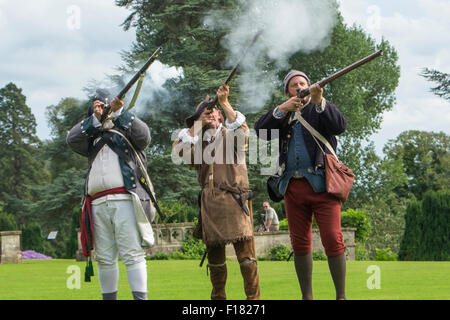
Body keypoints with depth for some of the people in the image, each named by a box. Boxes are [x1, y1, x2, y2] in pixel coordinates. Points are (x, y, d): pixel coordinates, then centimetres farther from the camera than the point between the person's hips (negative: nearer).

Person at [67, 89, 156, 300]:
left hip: (124, 201, -4)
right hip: (98, 203, 4)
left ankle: (140, 297, -15)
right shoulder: (93, 138, 26)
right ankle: (109, 297, 8)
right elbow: (72, 139, 8)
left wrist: (119, 113, -6)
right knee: (104, 258, 4)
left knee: (132, 255, -11)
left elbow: (143, 136, -4)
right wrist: (94, 118, 0)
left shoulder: (126, 132, 16)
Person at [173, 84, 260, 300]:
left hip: (234, 198, -4)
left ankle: (253, 297, -9)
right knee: (214, 252, 7)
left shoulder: (230, 135, 9)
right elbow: (179, 149, 2)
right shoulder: (199, 141, 19)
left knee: (245, 249, -11)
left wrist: (224, 103, -20)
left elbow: (242, 130, -14)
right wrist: (197, 125, 2)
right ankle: (218, 297, 16)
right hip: (209, 200, 4)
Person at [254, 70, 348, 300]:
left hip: (321, 184, -4)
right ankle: (307, 296, 12)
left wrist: (319, 101, -23)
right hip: (293, 185, 4)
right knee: (300, 243, 6)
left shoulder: (322, 108, 8)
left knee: (333, 239, -12)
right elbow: (261, 130, 0)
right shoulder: (280, 115, 17)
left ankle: (341, 296, -7)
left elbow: (340, 126, -11)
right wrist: (282, 109, -12)